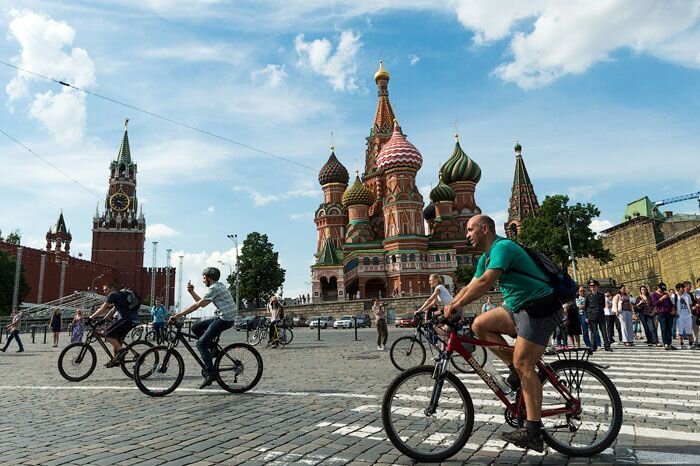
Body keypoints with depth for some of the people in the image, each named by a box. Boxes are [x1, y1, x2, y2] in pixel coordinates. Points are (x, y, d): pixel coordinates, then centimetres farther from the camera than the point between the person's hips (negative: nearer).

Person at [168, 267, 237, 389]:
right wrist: (191, 292, 8)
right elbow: (200, 302, 21)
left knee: (201, 343, -10)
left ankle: (211, 373, -12)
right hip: (222, 318, 10)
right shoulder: (219, 286, 18)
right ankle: (213, 349, 13)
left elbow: (197, 305, -17)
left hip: (224, 319, -10)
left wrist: (177, 316, -15)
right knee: (196, 328, 11)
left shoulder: (214, 288, -12)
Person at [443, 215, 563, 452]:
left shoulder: (503, 247, -17)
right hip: (520, 308, 9)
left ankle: (533, 432, -6)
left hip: (540, 308, -9)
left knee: (522, 363, -12)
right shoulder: (486, 258, 14)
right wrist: (447, 308, 3)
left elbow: (485, 282, -31)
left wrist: (455, 306, -29)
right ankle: (517, 370, 5)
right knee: (480, 324, -2)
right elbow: (469, 288, 13)